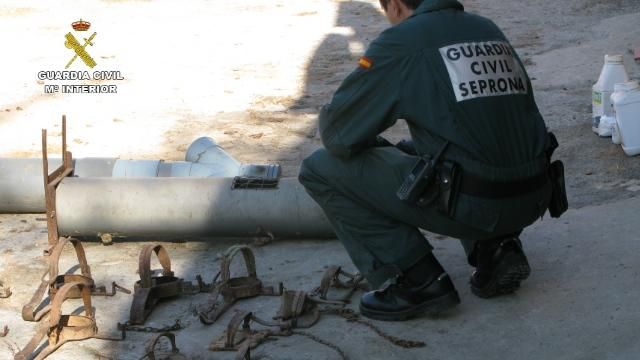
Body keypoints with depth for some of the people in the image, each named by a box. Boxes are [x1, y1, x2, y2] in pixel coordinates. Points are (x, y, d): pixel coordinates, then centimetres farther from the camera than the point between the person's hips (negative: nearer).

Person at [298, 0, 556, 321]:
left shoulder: (401, 41, -4)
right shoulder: (488, 30, 16)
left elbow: (336, 133, -2)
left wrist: (375, 147, 21)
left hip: (474, 203, -7)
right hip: (532, 199, 7)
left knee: (320, 169, 4)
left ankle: (417, 282, 3)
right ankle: (496, 249, 16)